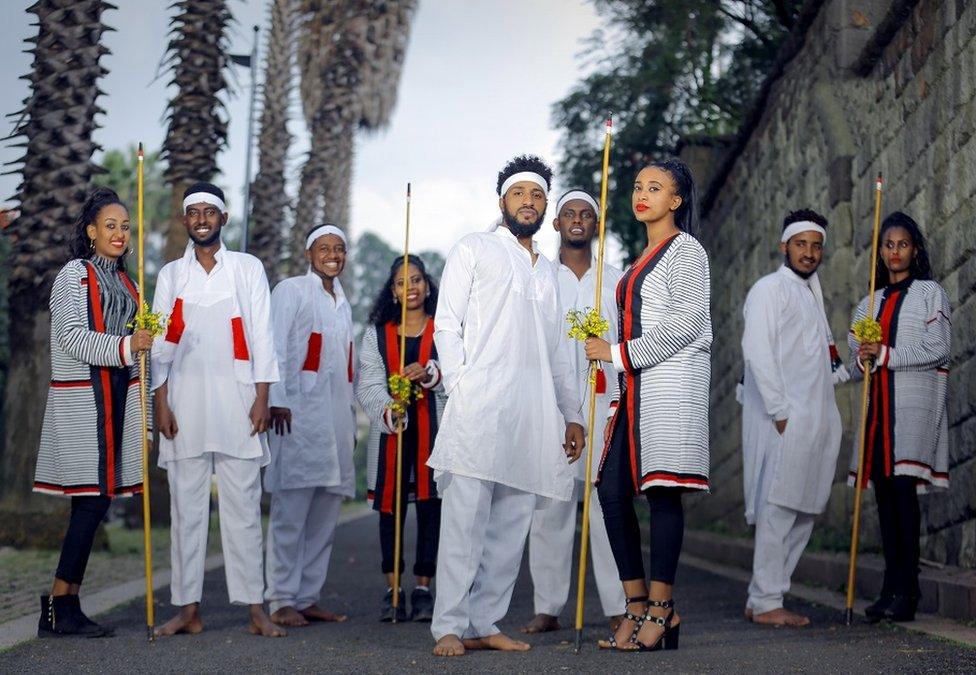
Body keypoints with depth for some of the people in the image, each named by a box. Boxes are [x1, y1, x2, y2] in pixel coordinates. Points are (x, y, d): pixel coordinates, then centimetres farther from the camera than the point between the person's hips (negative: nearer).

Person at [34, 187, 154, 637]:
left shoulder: (122, 280, 18)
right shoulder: (75, 275, -4)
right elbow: (71, 338, -14)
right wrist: (124, 346, -26)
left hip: (116, 394, 7)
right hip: (82, 396, -7)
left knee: (93, 502, 4)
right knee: (93, 499, -13)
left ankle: (67, 606, 7)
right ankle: (58, 608, -9)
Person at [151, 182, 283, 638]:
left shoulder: (248, 268, 9)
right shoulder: (171, 275, 13)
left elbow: (261, 336, 5)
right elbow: (160, 344, 10)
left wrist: (262, 397, -4)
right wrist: (161, 405, 0)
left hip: (236, 402, -2)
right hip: (185, 405, 2)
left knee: (243, 507, -3)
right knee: (186, 509, 2)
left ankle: (255, 610, -1)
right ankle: (188, 609, 6)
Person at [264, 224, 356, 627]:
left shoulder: (343, 303, 23)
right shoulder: (292, 291, 3)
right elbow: (275, 348, -6)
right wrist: (278, 400, -16)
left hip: (336, 419, 7)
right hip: (300, 414, -7)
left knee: (325, 517, 5)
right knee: (291, 511, -9)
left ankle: (308, 598, 10)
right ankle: (281, 602, -6)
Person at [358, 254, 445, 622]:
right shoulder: (376, 333, 13)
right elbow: (368, 385, 2)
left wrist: (430, 373, -24)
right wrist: (388, 411, -18)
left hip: (435, 429, -1)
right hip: (390, 428, 1)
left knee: (431, 504, -4)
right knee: (391, 505, 0)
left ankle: (423, 587, 3)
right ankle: (392, 588, 6)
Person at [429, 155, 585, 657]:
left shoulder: (547, 272, 25)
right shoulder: (473, 250, 10)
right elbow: (446, 324, 2)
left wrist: (571, 414, 19)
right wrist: (458, 386, -11)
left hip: (532, 415, 6)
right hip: (478, 406, -6)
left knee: (511, 525, 2)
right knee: (465, 517, -11)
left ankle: (484, 624, 6)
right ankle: (449, 627, -10)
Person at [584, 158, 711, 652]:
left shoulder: (685, 250, -2)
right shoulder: (644, 259, 24)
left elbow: (685, 323, -13)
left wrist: (620, 353, -11)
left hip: (670, 380, -9)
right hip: (636, 387, 9)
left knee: (662, 491, -10)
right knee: (612, 490, 1)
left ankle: (661, 610, -8)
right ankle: (637, 606, 6)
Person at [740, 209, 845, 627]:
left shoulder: (810, 294, 24)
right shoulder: (770, 288, -3)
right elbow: (757, 350, -14)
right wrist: (781, 411, -18)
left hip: (814, 421, 9)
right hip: (783, 420, -9)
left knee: (805, 512, 8)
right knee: (779, 509, -11)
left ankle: (763, 599, 13)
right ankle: (766, 604, -8)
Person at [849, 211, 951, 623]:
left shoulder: (930, 293, 4)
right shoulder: (871, 302, 20)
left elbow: (938, 348, -7)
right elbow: (855, 356, 20)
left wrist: (886, 355, -11)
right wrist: (862, 358, -3)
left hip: (914, 400, -5)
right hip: (878, 401, 5)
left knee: (902, 485, -15)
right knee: (883, 491, 1)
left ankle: (907, 590, -14)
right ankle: (892, 588, 4)